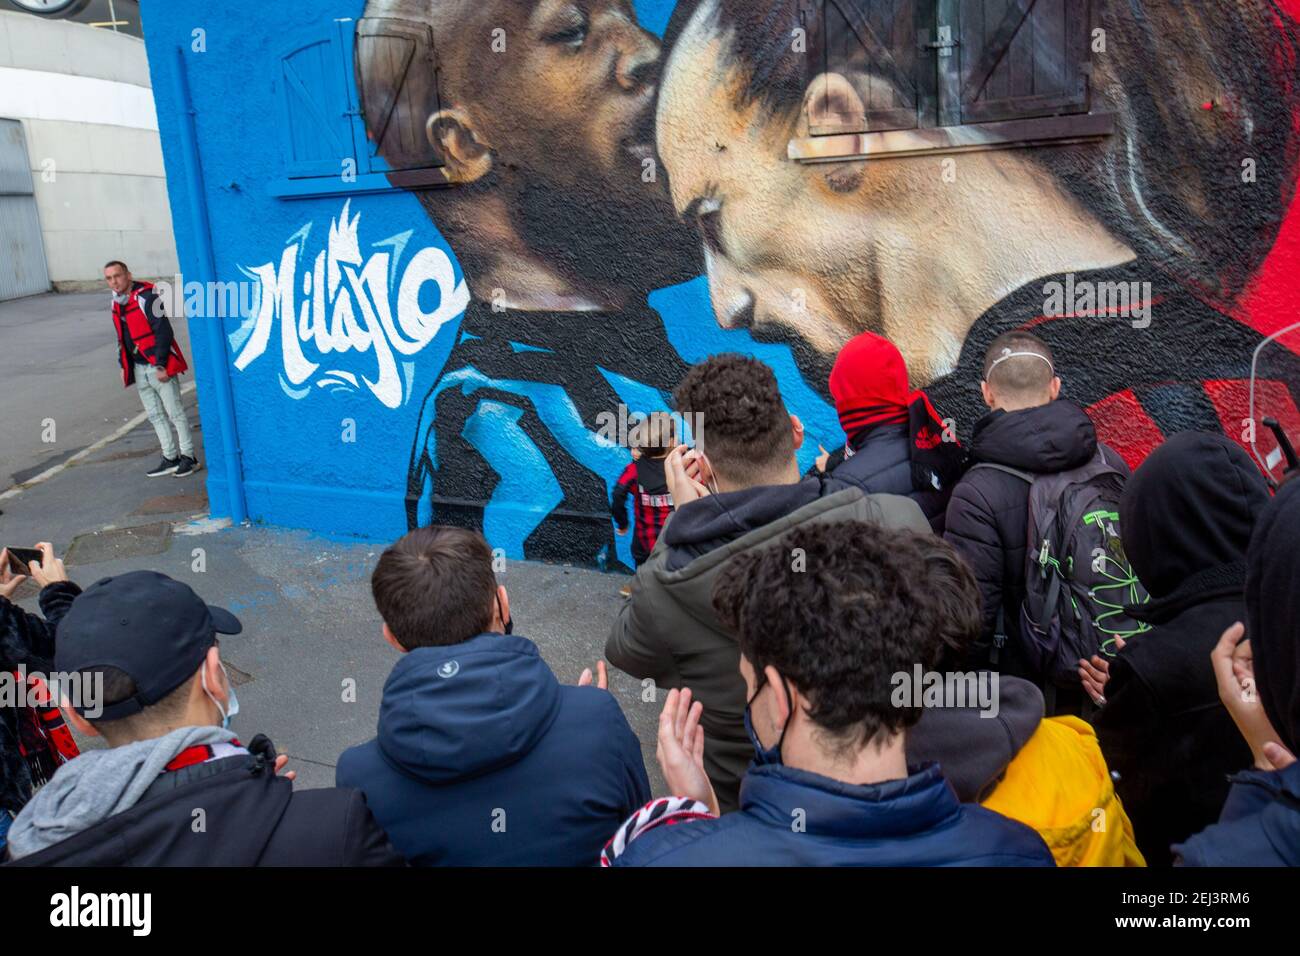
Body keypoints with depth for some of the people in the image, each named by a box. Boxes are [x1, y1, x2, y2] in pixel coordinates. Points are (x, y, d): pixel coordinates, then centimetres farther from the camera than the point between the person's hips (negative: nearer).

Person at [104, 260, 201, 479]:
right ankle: (170, 457, 17)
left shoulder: (146, 296, -14)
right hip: (139, 368, 8)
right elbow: (122, 338, 21)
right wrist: (124, 366, 17)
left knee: (175, 412, -3)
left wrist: (160, 365, -19)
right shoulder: (117, 302, 12)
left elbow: (163, 331, -17)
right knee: (155, 415, 11)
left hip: (159, 366, -8)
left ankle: (188, 457, 5)